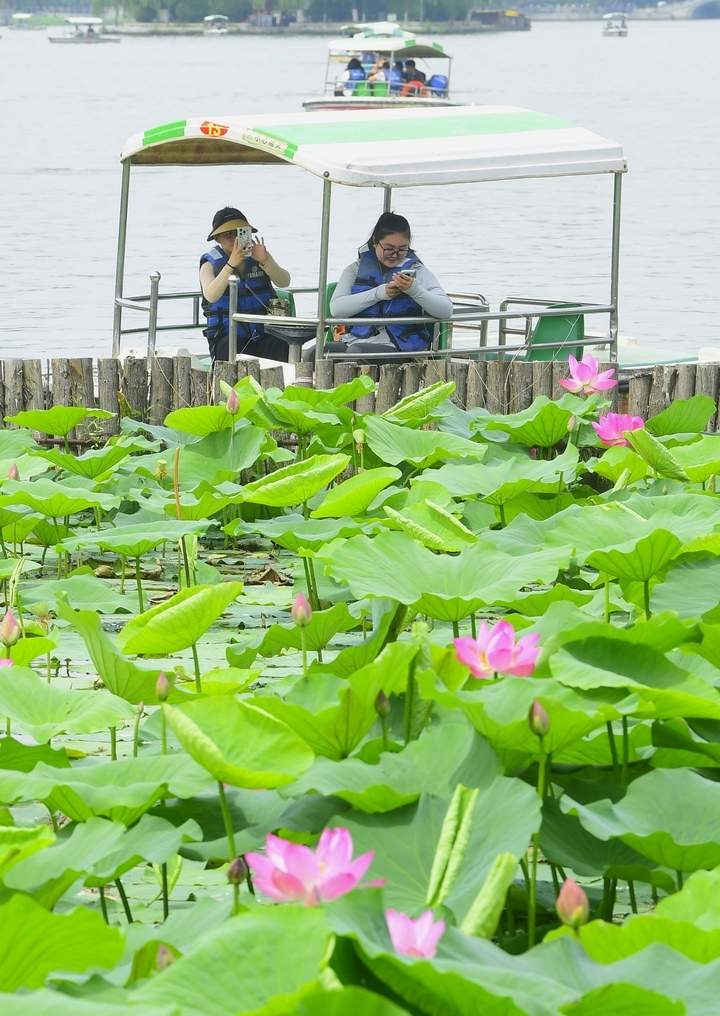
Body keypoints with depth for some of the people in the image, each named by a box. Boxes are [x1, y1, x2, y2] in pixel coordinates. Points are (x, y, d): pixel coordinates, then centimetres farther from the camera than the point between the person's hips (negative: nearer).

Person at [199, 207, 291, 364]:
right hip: (227, 335, -2)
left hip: (263, 333, 2)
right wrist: (231, 264, -28)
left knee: (281, 346, -28)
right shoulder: (210, 263, 4)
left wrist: (265, 261, -21)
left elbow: (284, 282, -2)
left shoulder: (257, 254, 12)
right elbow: (211, 296, -17)